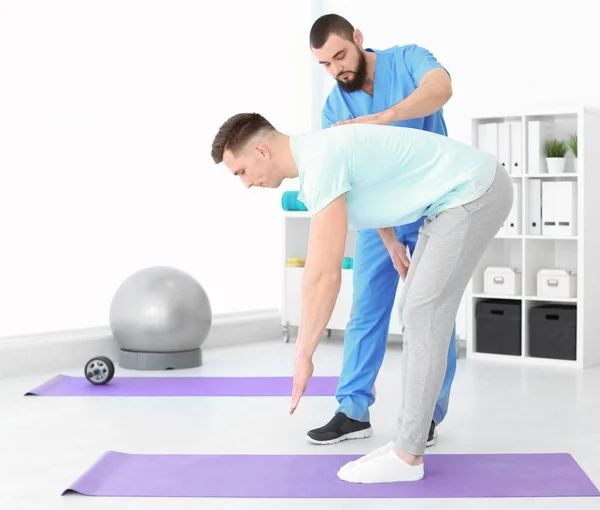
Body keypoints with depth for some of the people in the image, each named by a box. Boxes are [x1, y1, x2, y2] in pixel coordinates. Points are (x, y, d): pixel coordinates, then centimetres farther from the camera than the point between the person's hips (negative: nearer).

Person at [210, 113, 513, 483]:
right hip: (466, 192, 10)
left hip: (476, 192, -10)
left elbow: (324, 274, -25)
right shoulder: (318, 149, 9)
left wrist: (303, 356, -18)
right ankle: (409, 444, 14)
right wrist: (391, 243, 44)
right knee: (417, 313, 10)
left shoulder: (320, 163, -22)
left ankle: (407, 455, -1)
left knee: (424, 316, -9)